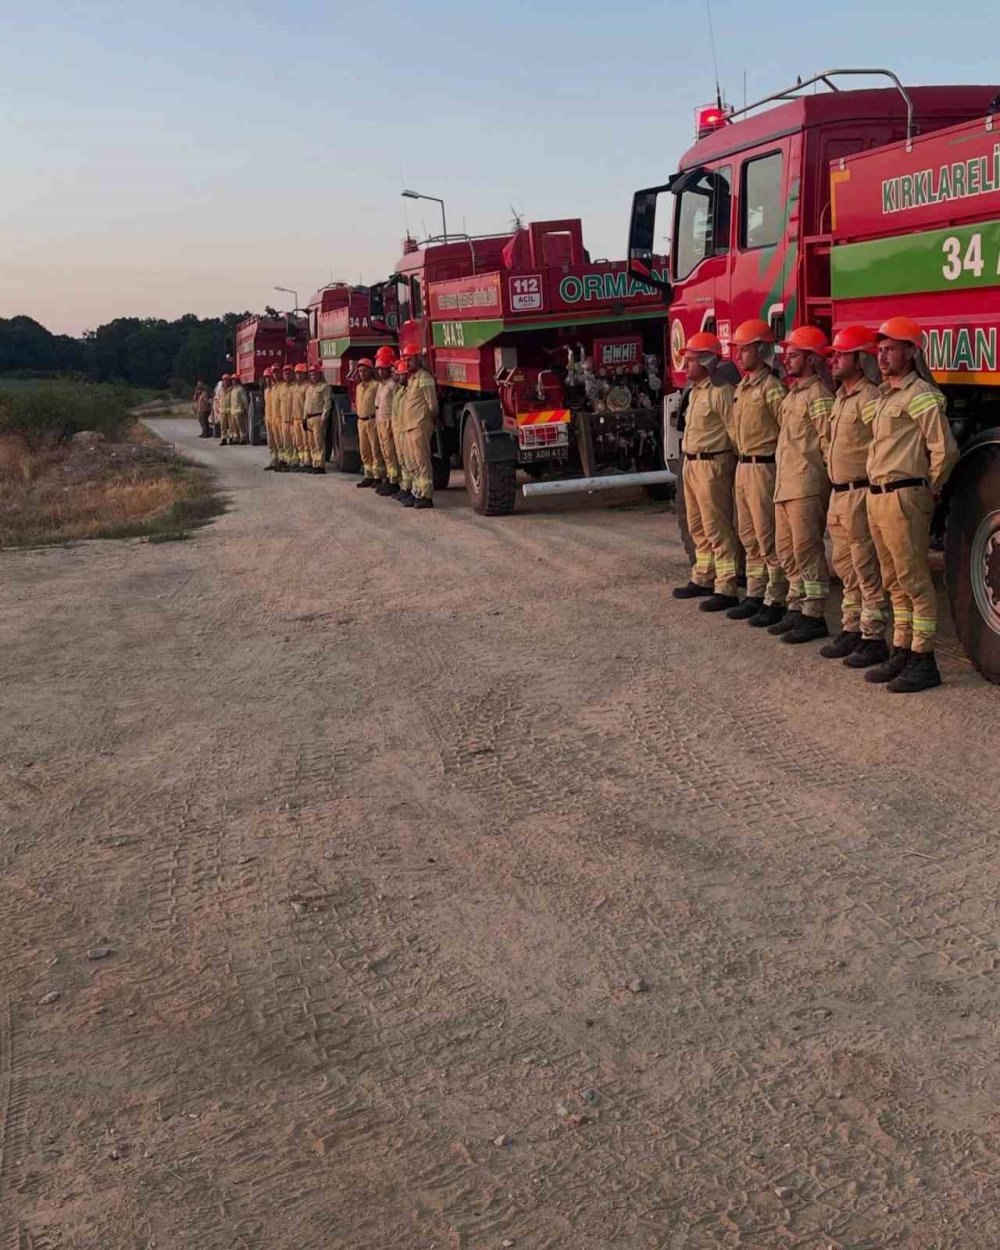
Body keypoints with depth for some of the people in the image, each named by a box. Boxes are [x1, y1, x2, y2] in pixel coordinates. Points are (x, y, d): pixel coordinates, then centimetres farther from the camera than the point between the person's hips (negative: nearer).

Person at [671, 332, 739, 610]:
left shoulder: (720, 392, -15)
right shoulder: (695, 391, 16)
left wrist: (729, 465, -14)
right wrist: (690, 462, 16)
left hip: (711, 465, -10)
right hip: (691, 464, 10)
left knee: (718, 530, -8)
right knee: (698, 527, 18)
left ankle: (726, 590, -5)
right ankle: (703, 579, 30)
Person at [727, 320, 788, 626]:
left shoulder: (771, 388, -14)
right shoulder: (741, 388, 14)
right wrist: (742, 456, 16)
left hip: (763, 468, -9)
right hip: (743, 466, 10)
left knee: (768, 539, -5)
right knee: (749, 537, 14)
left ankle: (776, 602, 0)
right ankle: (755, 595, 23)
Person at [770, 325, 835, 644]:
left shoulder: (818, 395, -11)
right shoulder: (792, 395, 19)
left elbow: (828, 441, -16)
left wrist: (816, 473, -9)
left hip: (807, 486, -10)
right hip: (785, 484, 10)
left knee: (807, 551, -7)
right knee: (787, 550, 14)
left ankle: (814, 617, -2)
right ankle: (796, 609, 22)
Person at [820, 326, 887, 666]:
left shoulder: (869, 398, -15)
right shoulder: (840, 396, 15)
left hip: (859, 494, -10)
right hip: (838, 494, 10)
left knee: (866, 571, -4)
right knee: (845, 568, 16)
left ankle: (874, 639, 1)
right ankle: (851, 630, 26)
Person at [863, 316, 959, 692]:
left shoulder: (920, 395, -12)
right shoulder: (884, 395, 16)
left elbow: (945, 450, -17)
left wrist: (928, 490, -5)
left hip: (904, 498, -9)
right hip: (877, 497, 10)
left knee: (914, 581, -5)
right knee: (895, 583, 14)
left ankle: (924, 662, 0)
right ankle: (902, 653, 22)